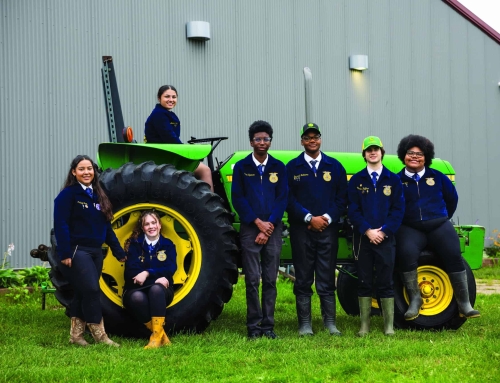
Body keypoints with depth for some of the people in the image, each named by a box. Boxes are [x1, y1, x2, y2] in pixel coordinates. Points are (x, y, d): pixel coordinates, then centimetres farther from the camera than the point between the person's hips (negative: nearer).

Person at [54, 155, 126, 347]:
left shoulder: (98, 196, 16)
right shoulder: (68, 194, -6)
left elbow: (106, 227, 20)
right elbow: (60, 225, -13)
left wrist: (119, 252, 16)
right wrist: (65, 253, -20)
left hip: (96, 251, 7)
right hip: (77, 251, -7)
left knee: (83, 293, 9)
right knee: (91, 290, -13)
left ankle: (76, 334, 15)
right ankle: (99, 336, -9)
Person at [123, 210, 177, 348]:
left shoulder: (167, 245, 8)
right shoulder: (135, 245, 4)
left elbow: (170, 269, -9)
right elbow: (131, 272, -8)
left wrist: (147, 273, -23)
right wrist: (157, 277, -20)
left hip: (161, 292, 1)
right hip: (137, 290, 0)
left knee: (156, 289, -37)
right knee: (137, 297, -37)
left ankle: (157, 336, -39)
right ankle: (161, 336, -29)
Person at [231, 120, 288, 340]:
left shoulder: (278, 167, 7)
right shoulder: (241, 167, 3)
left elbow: (282, 199, 3)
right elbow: (238, 199, -2)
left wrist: (269, 226, -8)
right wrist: (258, 222, -10)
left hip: (273, 230, 2)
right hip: (250, 229, -2)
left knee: (270, 280, 4)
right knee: (252, 280, -3)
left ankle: (268, 326, 8)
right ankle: (254, 326, 1)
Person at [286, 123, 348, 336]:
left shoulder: (334, 166, 8)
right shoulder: (292, 167, 4)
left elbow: (342, 198, 5)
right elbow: (288, 199, -2)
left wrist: (328, 218, -9)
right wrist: (309, 218, -12)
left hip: (328, 229, 1)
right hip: (301, 229, -1)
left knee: (327, 278, 3)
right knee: (303, 279, 2)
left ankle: (330, 322, 7)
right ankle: (305, 323, 7)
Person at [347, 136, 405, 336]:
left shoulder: (393, 180, 5)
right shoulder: (356, 180, 5)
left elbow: (398, 209, 1)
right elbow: (352, 209, 0)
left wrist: (384, 231, -10)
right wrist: (367, 230, -12)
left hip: (385, 237, 0)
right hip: (363, 237, 1)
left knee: (385, 283, 1)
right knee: (364, 282, 3)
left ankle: (389, 326, 6)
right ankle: (364, 325, 8)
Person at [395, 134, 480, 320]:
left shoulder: (437, 177, 9)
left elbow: (452, 198, 20)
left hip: (438, 226, 1)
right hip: (410, 228, -1)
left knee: (453, 255, -23)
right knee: (406, 254, -32)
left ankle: (464, 304, -16)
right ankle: (414, 300, -15)